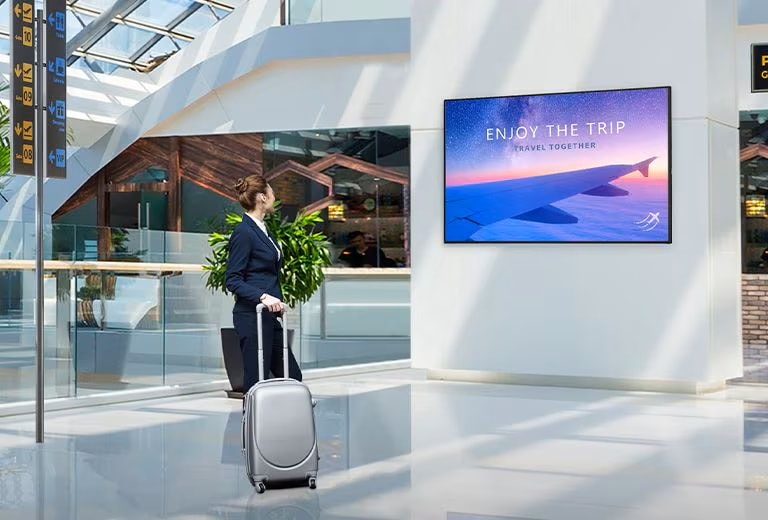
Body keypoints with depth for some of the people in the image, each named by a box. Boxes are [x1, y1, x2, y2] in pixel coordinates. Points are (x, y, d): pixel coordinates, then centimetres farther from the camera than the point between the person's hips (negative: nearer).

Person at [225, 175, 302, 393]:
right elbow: (232, 280, -17)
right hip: (252, 317, -10)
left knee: (292, 376, 10)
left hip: (269, 317, 10)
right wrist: (263, 296, -27)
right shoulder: (243, 232, -13)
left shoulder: (263, 229, 15)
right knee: (256, 382, -5)